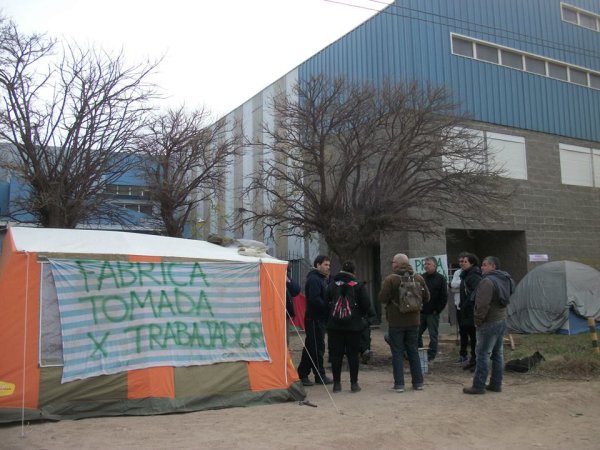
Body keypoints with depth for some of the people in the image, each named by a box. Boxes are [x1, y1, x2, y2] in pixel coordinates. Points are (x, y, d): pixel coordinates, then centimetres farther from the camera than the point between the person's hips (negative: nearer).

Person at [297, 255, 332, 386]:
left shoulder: (321, 279, 19)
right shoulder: (314, 279, -13)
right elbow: (314, 299, -23)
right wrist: (328, 308, -17)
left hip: (320, 319, 10)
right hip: (314, 319, -10)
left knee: (310, 347, 13)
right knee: (317, 348, -3)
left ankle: (302, 375, 19)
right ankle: (320, 376, 5)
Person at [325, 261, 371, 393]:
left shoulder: (332, 284, 1)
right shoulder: (358, 285, -4)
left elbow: (326, 302, 5)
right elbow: (366, 304, -4)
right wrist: (361, 314, 13)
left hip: (334, 325, 1)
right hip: (353, 325, -1)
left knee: (336, 354, 6)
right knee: (353, 354, 5)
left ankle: (336, 383, 9)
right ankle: (354, 383, 7)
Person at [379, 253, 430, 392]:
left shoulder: (390, 279, -13)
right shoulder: (419, 279, 0)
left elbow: (382, 299, -16)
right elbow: (426, 298, 6)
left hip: (396, 322, -4)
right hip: (413, 321, 4)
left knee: (397, 353, 4)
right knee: (413, 351, 14)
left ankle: (399, 384, 4)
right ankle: (418, 382, 18)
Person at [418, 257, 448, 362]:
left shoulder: (440, 278, -2)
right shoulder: (421, 277, 9)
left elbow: (444, 296, -5)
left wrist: (437, 310, -8)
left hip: (433, 313, -4)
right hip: (421, 312, 5)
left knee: (433, 335, 2)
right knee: (417, 333, 7)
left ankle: (431, 355, 10)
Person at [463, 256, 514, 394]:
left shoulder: (488, 281, -19)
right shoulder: (504, 280, 12)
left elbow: (483, 304, -24)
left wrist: (478, 320, -12)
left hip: (489, 322, -10)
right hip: (502, 320, 10)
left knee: (483, 354, -5)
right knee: (498, 353, 13)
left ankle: (479, 386, -1)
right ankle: (496, 384, 19)